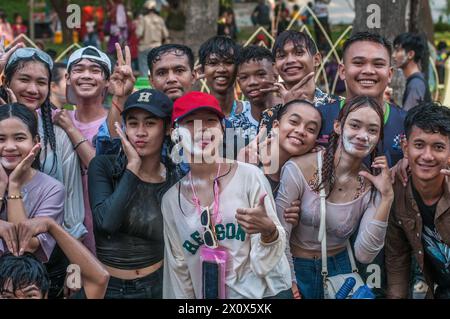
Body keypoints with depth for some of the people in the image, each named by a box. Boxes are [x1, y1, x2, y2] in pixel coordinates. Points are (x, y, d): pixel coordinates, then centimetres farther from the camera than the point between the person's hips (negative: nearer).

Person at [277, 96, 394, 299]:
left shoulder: (373, 185, -9)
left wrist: (386, 197, -20)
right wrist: (291, 288, -10)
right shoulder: (298, 170, -19)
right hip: (296, 269, -2)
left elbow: (364, 255, -16)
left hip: (339, 269, 3)